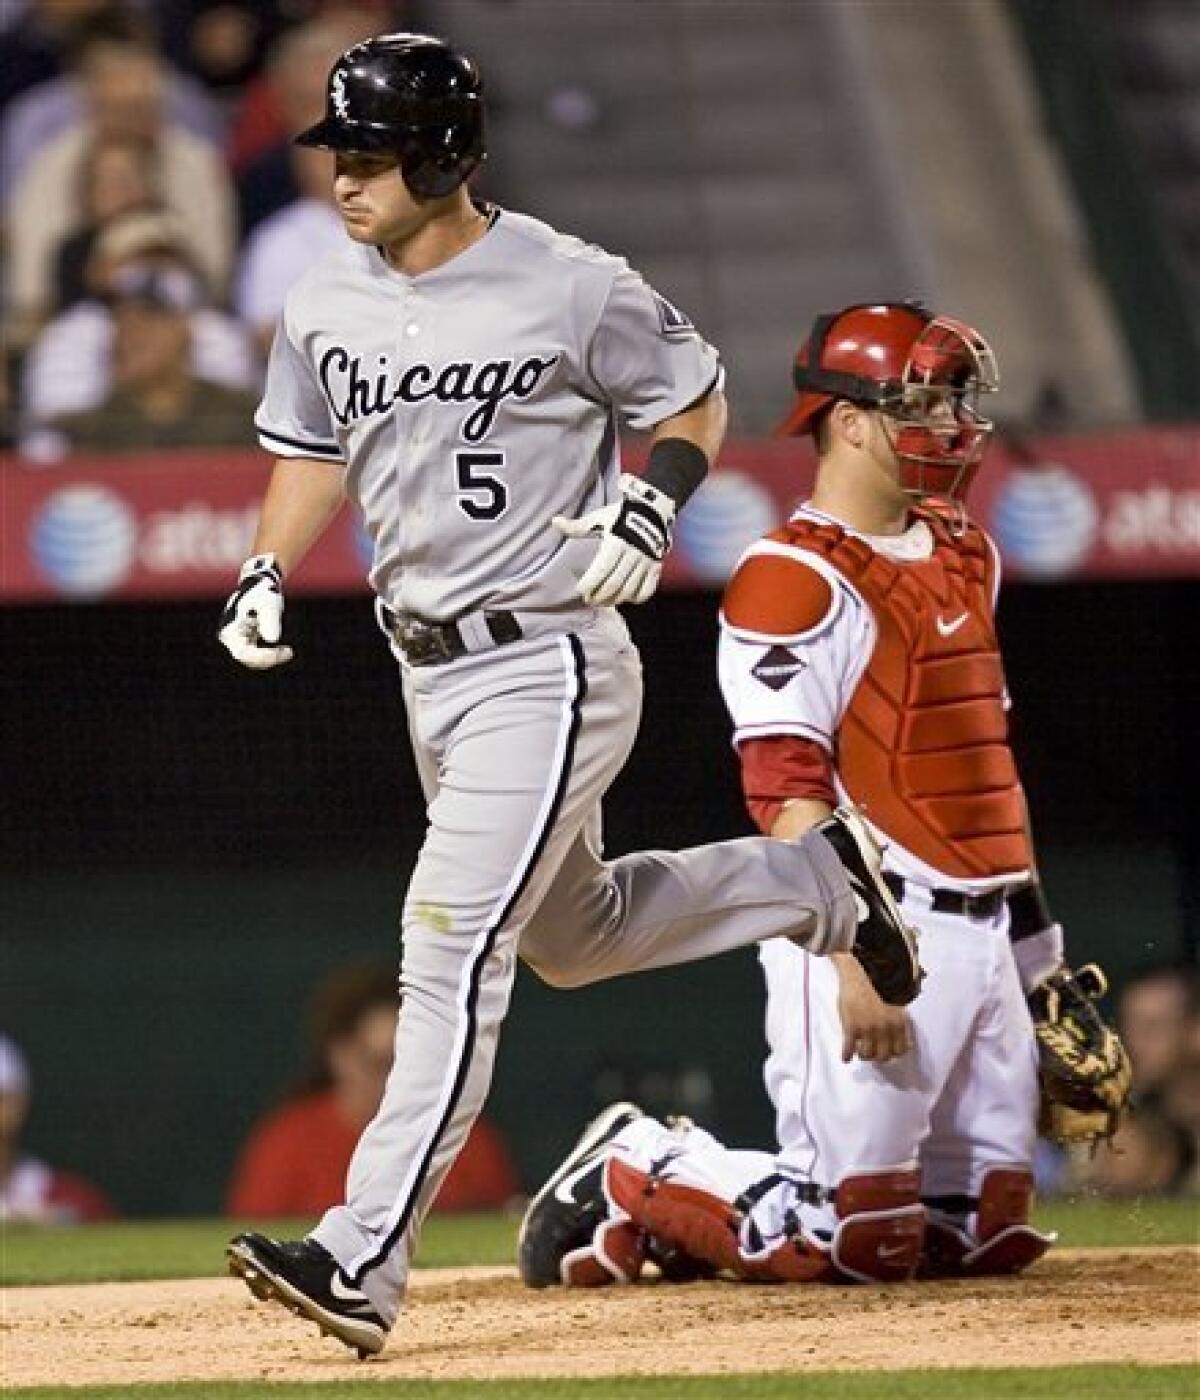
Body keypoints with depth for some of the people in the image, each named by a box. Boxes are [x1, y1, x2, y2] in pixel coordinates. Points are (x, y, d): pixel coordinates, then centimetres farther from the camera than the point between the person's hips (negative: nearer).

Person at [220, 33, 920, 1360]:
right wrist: (264, 575, 2)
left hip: (547, 666, -8)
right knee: (571, 937, 21)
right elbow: (312, 448, 18)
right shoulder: (325, 302, 2)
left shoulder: (569, 290, -14)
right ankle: (812, 879, 43)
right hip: (428, 670, 8)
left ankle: (364, 1260, -17)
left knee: (451, 945, -15)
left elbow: (695, 395, 1)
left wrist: (649, 505, -16)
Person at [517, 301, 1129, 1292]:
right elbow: (789, 795, -17)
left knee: (991, 1233, 8)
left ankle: (715, 1201, 22)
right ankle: (638, 1177, 11)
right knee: (859, 1240, -11)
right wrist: (856, 960, -24)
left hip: (982, 937, 9)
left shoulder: (964, 558, 17)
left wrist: (1032, 928, 19)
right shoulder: (796, 581, -11)